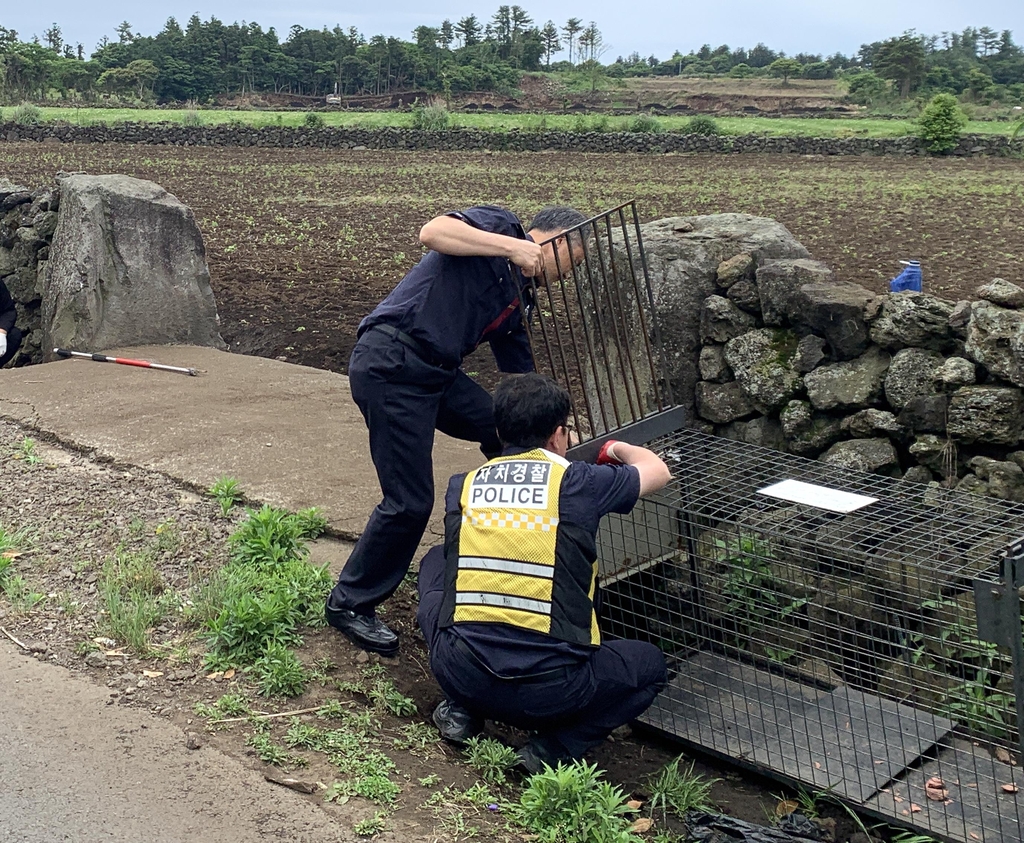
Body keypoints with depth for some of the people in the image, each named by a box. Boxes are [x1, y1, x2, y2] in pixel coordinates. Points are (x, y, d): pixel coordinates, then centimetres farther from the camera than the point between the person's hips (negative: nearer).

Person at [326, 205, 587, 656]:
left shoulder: (518, 297, 21)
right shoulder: (498, 225, -1)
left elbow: (522, 377, 25)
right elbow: (432, 232, -20)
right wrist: (513, 246, -21)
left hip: (438, 373, 9)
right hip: (391, 365, -9)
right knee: (410, 502, -8)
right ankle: (349, 603, 11)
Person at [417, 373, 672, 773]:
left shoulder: (462, 486, 6)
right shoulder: (578, 482, -2)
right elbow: (658, 471, 16)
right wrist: (619, 449, 38)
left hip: (459, 673, 3)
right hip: (548, 688, -3)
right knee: (650, 665, 25)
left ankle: (461, 709, 22)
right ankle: (554, 748, 4)